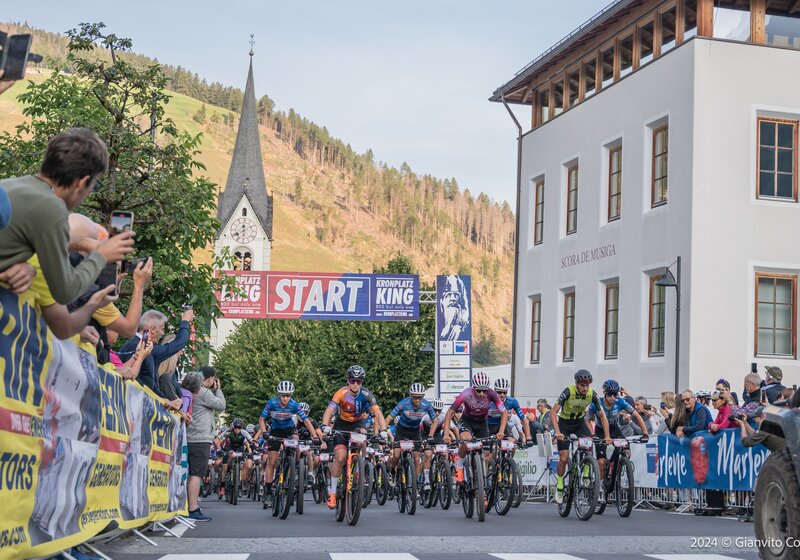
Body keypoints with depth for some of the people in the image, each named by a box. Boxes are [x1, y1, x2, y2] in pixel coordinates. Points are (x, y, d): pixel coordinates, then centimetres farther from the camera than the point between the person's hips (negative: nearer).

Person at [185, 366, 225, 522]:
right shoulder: (204, 392, -11)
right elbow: (221, 405, -9)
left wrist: (214, 389, 16)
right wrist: (217, 389, 2)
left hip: (190, 439, 10)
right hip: (200, 439, -10)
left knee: (191, 474, 14)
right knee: (197, 474, -11)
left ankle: (191, 507, 20)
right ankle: (193, 510, -13)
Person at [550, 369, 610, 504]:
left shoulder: (592, 394, -20)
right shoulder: (568, 392, -29)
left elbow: (602, 416, -12)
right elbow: (553, 412, -33)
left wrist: (607, 436, -21)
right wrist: (557, 432, -44)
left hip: (579, 421, 3)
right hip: (564, 423, -3)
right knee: (564, 458, -8)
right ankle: (559, 487, 11)